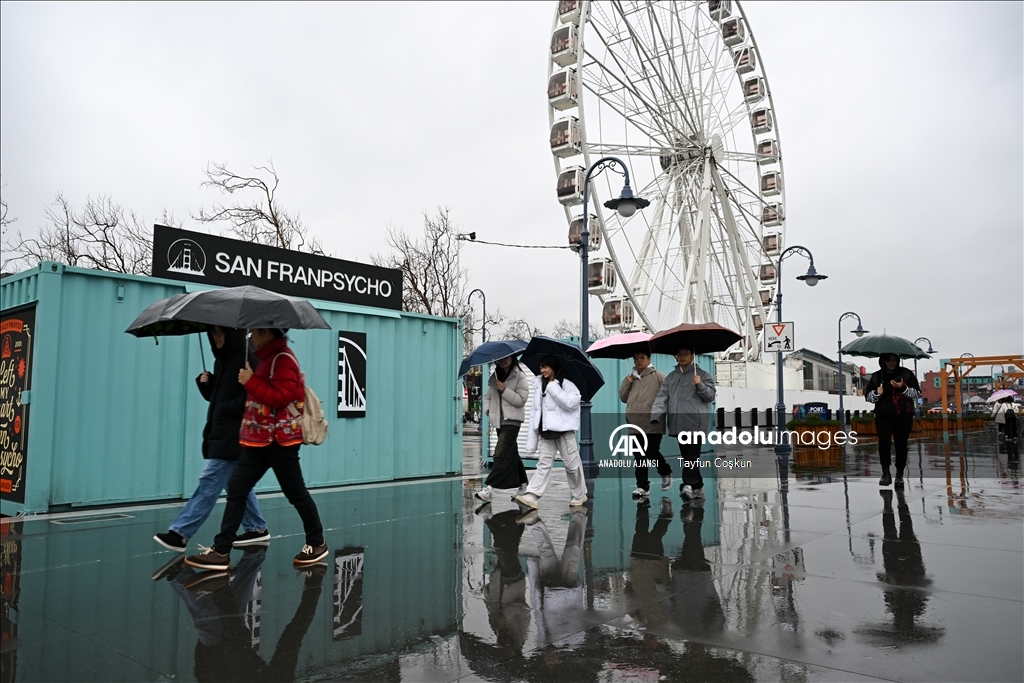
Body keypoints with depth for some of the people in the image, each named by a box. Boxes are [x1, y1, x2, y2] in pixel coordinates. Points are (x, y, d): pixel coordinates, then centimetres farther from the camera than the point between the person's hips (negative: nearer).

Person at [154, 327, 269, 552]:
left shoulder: (246, 358, -14)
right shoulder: (221, 360, 14)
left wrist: (228, 408, -18)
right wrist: (205, 383, 1)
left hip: (234, 434, -10)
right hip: (220, 432, 10)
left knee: (209, 484, -6)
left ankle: (179, 533, -3)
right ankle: (257, 529, 22)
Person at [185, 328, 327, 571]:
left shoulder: (283, 359, -15)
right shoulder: (267, 357, 15)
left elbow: (281, 397, -24)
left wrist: (250, 382, -19)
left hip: (279, 440, -9)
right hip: (259, 439, 10)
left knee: (296, 493, 3)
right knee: (236, 491, 3)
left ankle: (317, 544, 20)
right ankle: (221, 551, 6)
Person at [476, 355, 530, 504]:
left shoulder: (519, 376, -6)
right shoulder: (495, 376, 13)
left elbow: (522, 399, -13)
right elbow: (488, 395, 21)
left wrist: (504, 390, -18)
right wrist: (488, 409, 4)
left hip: (512, 420, -7)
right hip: (499, 420, 7)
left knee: (501, 454, -14)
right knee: (511, 453, 13)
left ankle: (489, 488, -19)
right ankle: (522, 485, 24)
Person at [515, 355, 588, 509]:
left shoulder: (567, 383, -6)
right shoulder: (539, 384, 11)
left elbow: (571, 403, -21)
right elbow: (536, 410, 13)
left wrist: (553, 387, -19)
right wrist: (532, 437, 10)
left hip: (563, 430, -5)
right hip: (546, 431, 5)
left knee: (572, 464, 5)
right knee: (543, 463, 0)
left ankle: (579, 495, 21)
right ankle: (532, 496, -9)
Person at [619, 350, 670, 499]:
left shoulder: (658, 376, -3)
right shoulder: (631, 378, 14)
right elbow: (623, 397, 13)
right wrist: (627, 382, 0)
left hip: (653, 424, -5)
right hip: (635, 424, 5)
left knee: (652, 453, -2)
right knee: (640, 457, 5)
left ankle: (666, 472, 29)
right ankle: (642, 487, 10)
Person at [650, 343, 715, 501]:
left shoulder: (703, 375, 6)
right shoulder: (670, 377, 17)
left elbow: (710, 396, -2)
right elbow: (662, 397, 7)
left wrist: (700, 385, -21)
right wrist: (656, 416, -7)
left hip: (695, 422, -5)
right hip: (677, 423, 5)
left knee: (692, 455, -12)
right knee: (686, 456, 9)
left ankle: (689, 485, -19)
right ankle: (697, 487, 17)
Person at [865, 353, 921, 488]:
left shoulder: (906, 374, 5)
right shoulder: (877, 376, 8)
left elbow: (917, 393, 4)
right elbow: (867, 395, 13)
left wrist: (903, 388, -12)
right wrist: (876, 393, -8)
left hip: (903, 416, 0)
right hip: (883, 417, 0)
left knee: (901, 444, 4)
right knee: (884, 441, -18)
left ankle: (899, 475, 17)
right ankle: (885, 473, -8)